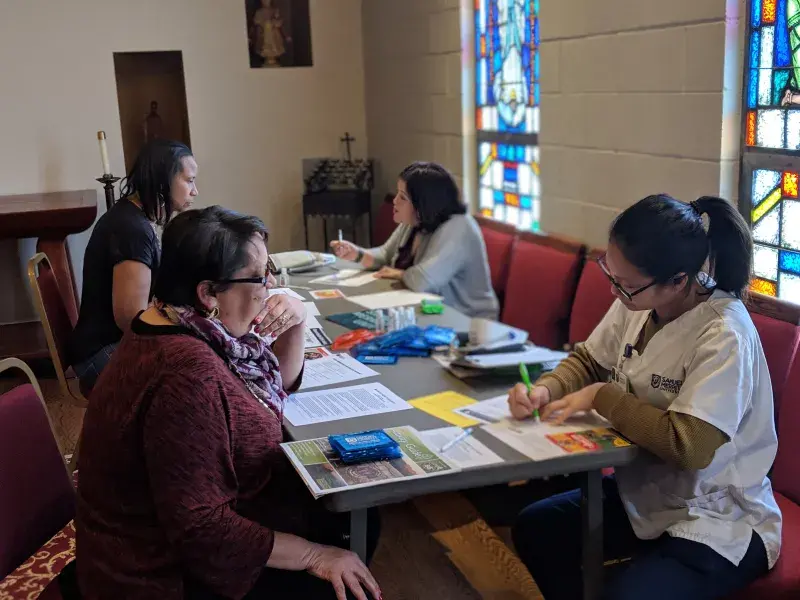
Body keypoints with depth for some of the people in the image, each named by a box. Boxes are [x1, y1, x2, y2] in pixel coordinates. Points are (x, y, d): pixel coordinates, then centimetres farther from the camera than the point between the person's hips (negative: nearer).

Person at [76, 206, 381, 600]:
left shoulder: (191, 328, -1)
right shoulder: (186, 373, -32)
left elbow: (276, 385, 15)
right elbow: (201, 527, -32)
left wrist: (295, 325, -5)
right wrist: (314, 557, -23)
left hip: (190, 526, 10)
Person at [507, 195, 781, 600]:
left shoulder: (725, 337, -28)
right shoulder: (639, 301, -7)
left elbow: (689, 445, -33)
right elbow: (588, 361, 8)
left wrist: (601, 396, -23)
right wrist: (546, 389, -13)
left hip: (718, 524, -7)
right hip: (645, 491, 8)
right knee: (534, 528, 3)